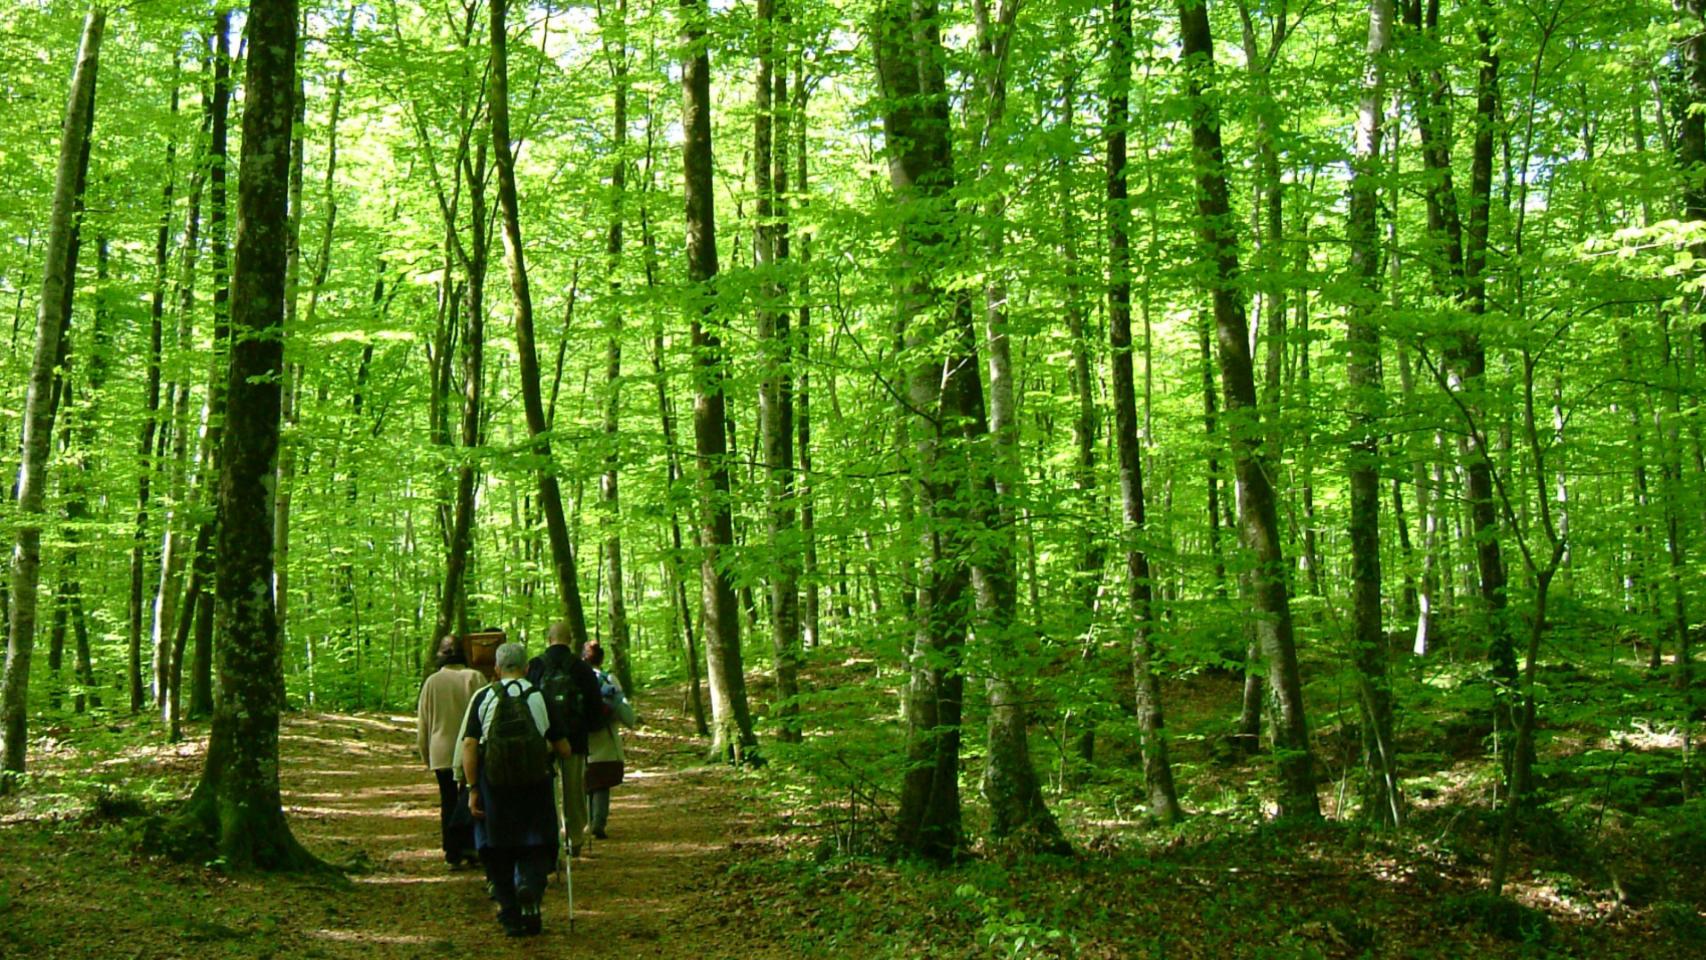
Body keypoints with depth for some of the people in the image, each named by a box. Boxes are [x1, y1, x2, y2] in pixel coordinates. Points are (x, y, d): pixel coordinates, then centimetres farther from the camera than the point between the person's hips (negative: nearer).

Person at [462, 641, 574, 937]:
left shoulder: (483, 697, 4)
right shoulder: (540, 697, 5)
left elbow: (469, 745, -4)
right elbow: (563, 749, 7)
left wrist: (473, 789, 0)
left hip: (493, 780, 1)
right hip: (534, 780, 0)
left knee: (498, 851, 11)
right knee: (536, 847, 8)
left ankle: (510, 918, 12)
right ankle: (530, 885, -23)